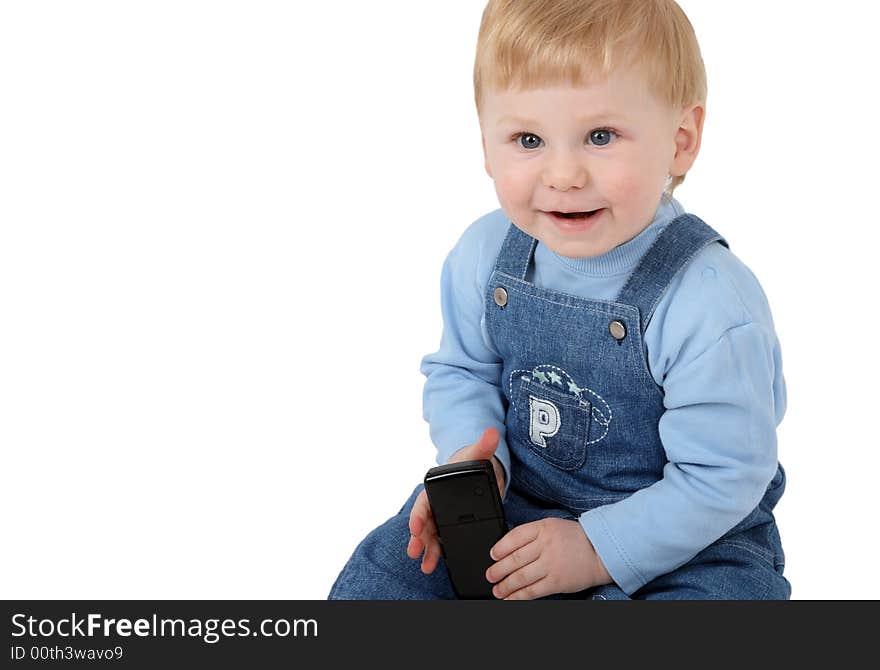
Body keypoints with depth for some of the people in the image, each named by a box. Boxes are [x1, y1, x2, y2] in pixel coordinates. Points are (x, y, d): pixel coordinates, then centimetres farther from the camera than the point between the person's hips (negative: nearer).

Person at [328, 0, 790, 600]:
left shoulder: (714, 307, -26)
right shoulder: (484, 255, -10)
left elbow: (722, 479, -20)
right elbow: (461, 371, 6)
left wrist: (598, 550, -22)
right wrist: (472, 456, -13)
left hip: (685, 533, -3)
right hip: (515, 499, 4)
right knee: (377, 578, -2)